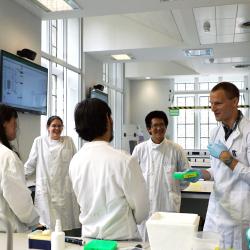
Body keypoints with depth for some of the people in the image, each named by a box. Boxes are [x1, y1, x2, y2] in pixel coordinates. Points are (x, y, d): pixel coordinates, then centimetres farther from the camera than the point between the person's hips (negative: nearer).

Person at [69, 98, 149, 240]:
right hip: (121, 239, -5)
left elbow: (84, 201, 6)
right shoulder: (124, 161, -24)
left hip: (89, 236, 5)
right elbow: (142, 210, -13)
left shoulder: (75, 161, -7)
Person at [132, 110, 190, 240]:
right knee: (146, 242, 7)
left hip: (169, 205, 0)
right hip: (146, 205, 0)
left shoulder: (176, 149, 0)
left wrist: (174, 189, 4)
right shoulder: (140, 149, 0)